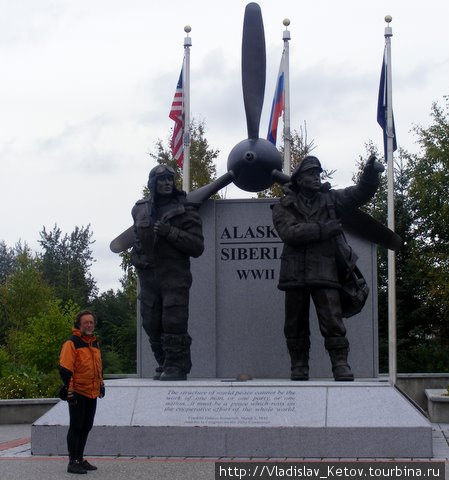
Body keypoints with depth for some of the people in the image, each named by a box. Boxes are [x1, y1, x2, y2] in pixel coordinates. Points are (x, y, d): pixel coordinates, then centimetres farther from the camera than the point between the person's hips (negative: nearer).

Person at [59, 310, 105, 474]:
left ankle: (80, 459, 22)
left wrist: (101, 384, 24)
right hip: (78, 393, -8)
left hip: (92, 393, 8)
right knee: (76, 428, -5)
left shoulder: (95, 344, 16)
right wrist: (69, 391, -17)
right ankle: (73, 462, -1)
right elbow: (65, 370, -14)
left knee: (86, 428, 13)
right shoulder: (72, 343, -10)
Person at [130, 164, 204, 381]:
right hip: (148, 276, 5)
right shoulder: (140, 209, 11)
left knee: (174, 322, -11)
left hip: (175, 276, -5)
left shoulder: (184, 211, -2)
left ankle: (177, 366, -3)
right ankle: (164, 365, 16)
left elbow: (197, 247, -9)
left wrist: (170, 232, -18)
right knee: (152, 325, 6)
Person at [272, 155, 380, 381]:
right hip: (295, 275, 0)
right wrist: (324, 229, -15)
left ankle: (342, 368, -9)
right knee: (295, 326, 7)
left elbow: (361, 193, 7)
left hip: (325, 274, 0)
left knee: (333, 323, -10)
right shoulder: (283, 207, 6)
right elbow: (290, 232, -12)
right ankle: (299, 369, 17)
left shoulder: (330, 199, 13)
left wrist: (370, 173, -12)